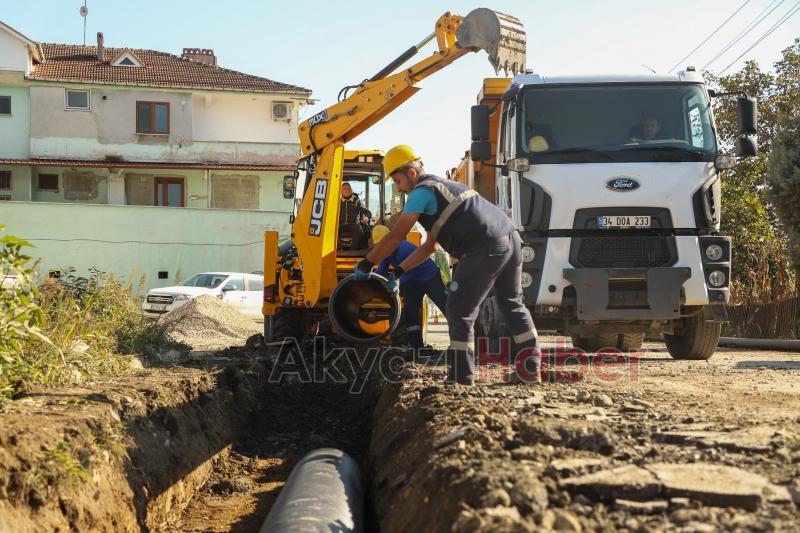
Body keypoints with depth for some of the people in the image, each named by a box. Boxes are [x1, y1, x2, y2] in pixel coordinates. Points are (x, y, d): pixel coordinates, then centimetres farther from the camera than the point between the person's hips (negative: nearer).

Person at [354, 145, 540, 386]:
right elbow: (429, 246, 32)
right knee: (512, 304, 23)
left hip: (486, 248, -9)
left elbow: (395, 237, -3)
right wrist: (399, 271, 29)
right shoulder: (443, 187, 30)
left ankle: (461, 378, -1)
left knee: (460, 311, 1)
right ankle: (530, 368, 26)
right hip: (511, 237, 9)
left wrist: (366, 264, 8)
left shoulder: (422, 193, 0)